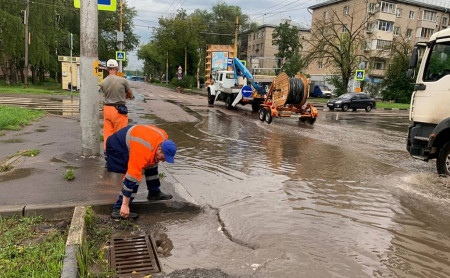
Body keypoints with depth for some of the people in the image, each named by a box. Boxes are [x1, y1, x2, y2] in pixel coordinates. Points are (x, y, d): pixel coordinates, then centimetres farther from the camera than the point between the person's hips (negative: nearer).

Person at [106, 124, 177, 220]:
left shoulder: (163, 137, -16)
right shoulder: (143, 152, -40)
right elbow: (132, 176, -40)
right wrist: (125, 205, -37)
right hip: (117, 146, -9)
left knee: (152, 163, 15)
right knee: (135, 177, -22)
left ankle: (154, 193, 31)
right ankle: (118, 210, -18)